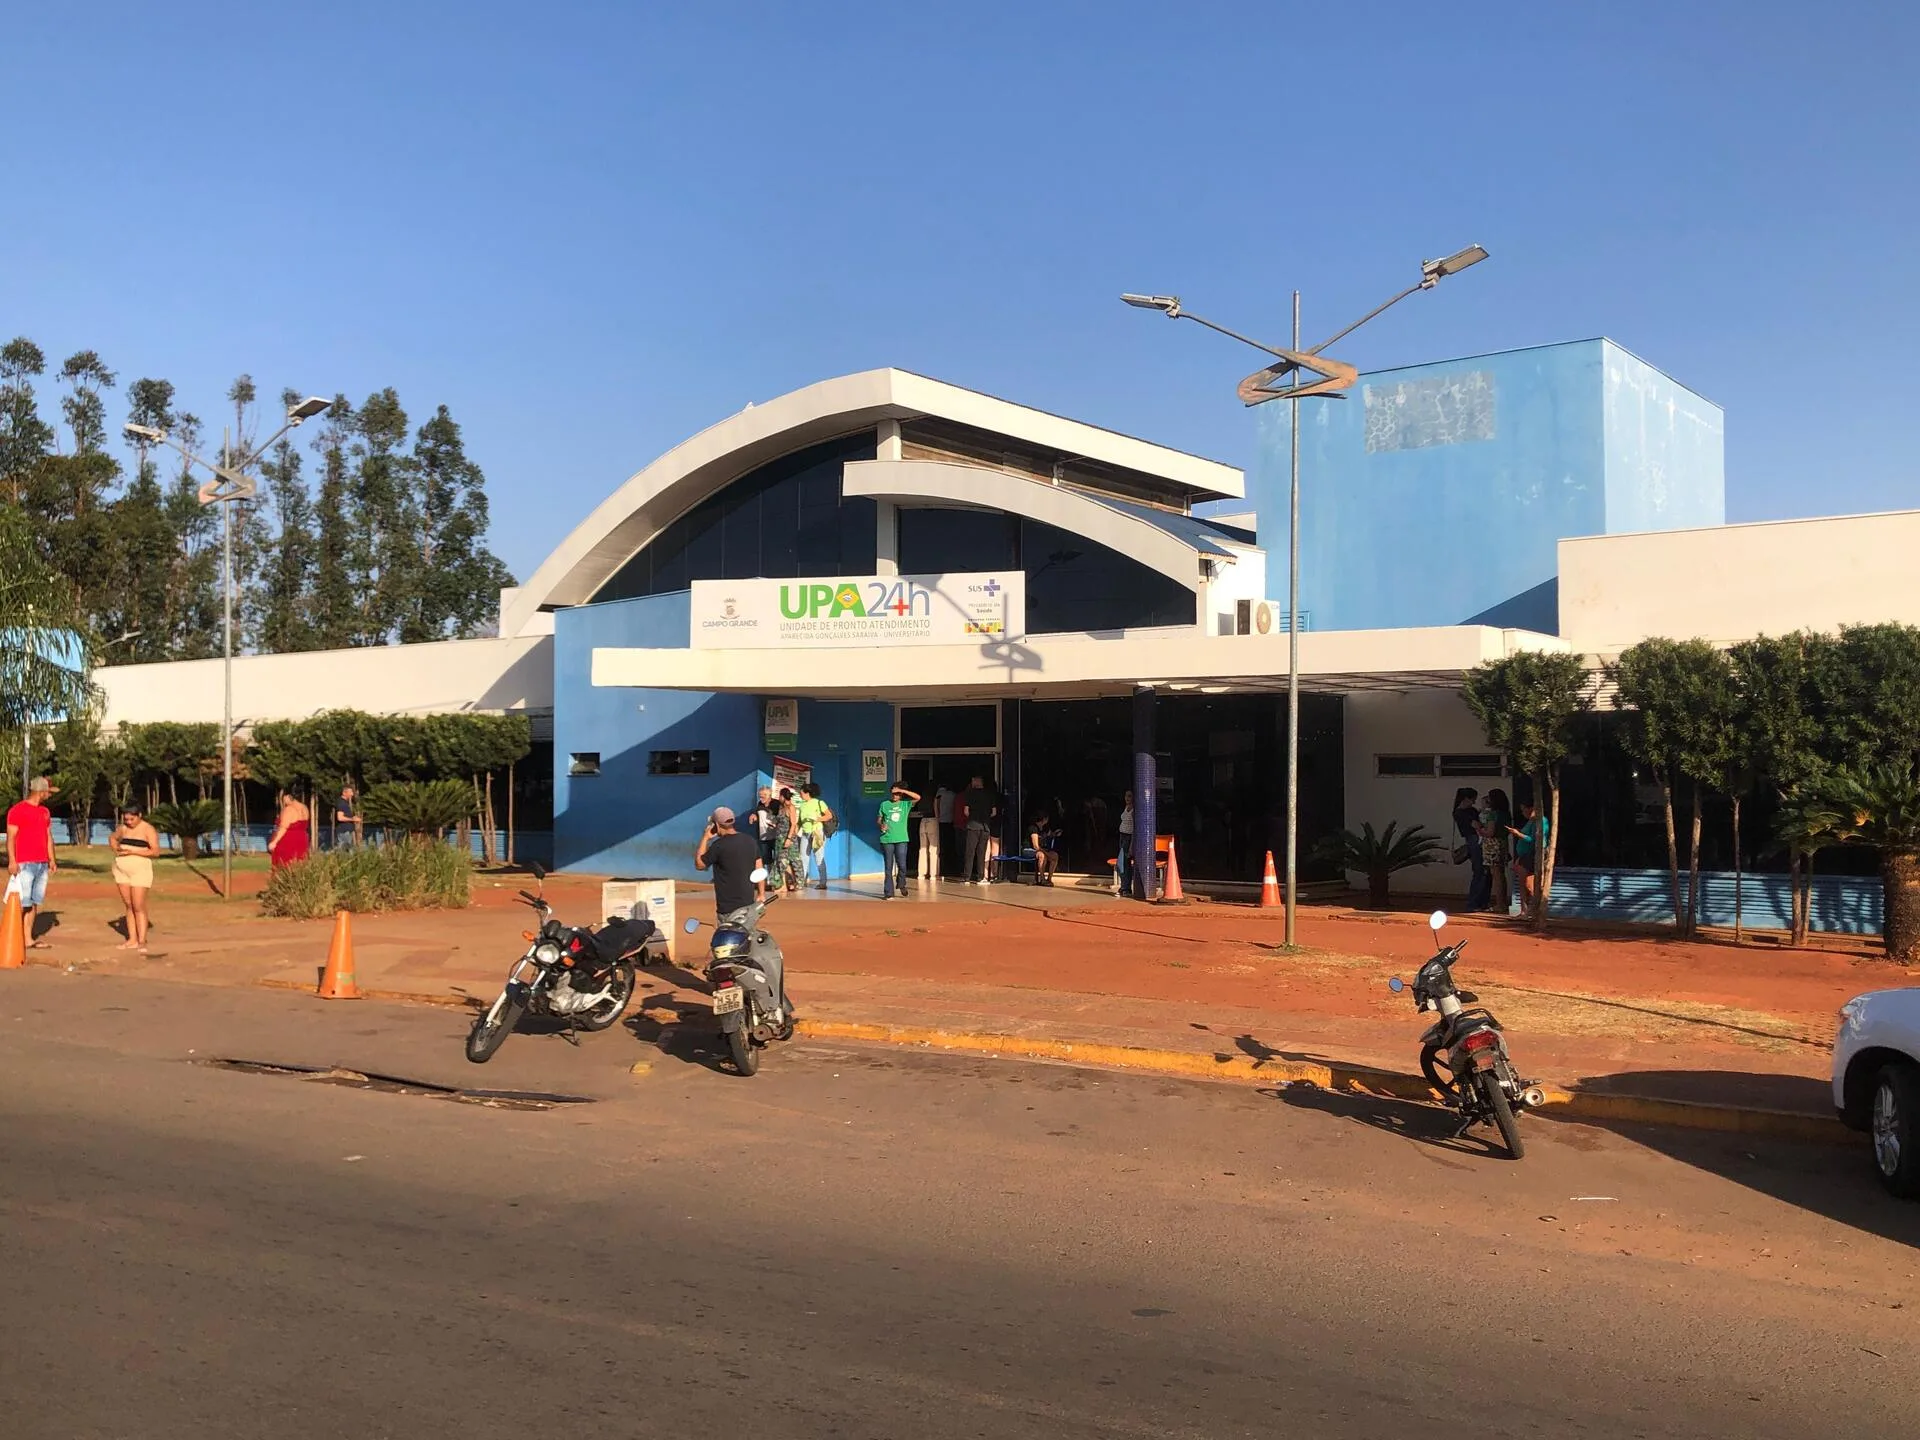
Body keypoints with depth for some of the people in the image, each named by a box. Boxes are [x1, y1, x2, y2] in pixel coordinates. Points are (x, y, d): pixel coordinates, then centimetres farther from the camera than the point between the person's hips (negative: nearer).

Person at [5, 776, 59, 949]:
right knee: (21, 903, -9)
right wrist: (12, 862, -15)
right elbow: (10, 838, -9)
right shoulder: (17, 810, -6)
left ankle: (28, 939, 10)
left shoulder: (45, 811, 17)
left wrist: (52, 859, 15)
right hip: (24, 864, -7)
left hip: (42, 864, 7)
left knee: (33, 902, 7)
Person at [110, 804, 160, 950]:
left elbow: (155, 851, -15)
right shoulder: (124, 828, 9)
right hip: (121, 871, 6)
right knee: (129, 906, 6)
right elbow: (112, 837, 29)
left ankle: (142, 941, -8)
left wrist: (132, 851, -21)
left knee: (138, 907, -9)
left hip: (140, 870, -6)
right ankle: (132, 940, 8)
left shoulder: (148, 830, -7)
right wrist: (114, 846, 6)